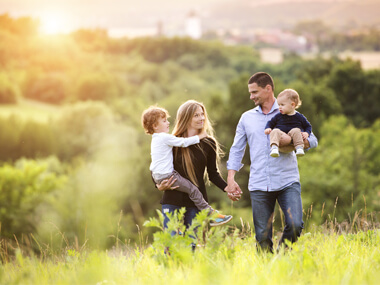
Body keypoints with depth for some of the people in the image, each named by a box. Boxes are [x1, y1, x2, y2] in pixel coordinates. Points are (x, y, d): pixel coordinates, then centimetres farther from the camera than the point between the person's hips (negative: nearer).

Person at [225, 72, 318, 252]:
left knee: (295, 225, -17)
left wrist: (291, 140, -14)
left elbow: (312, 141, 5)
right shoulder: (247, 118, 15)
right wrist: (231, 180, 5)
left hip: (287, 182, -2)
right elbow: (236, 150, 16)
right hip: (259, 185, 2)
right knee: (262, 237, -1)